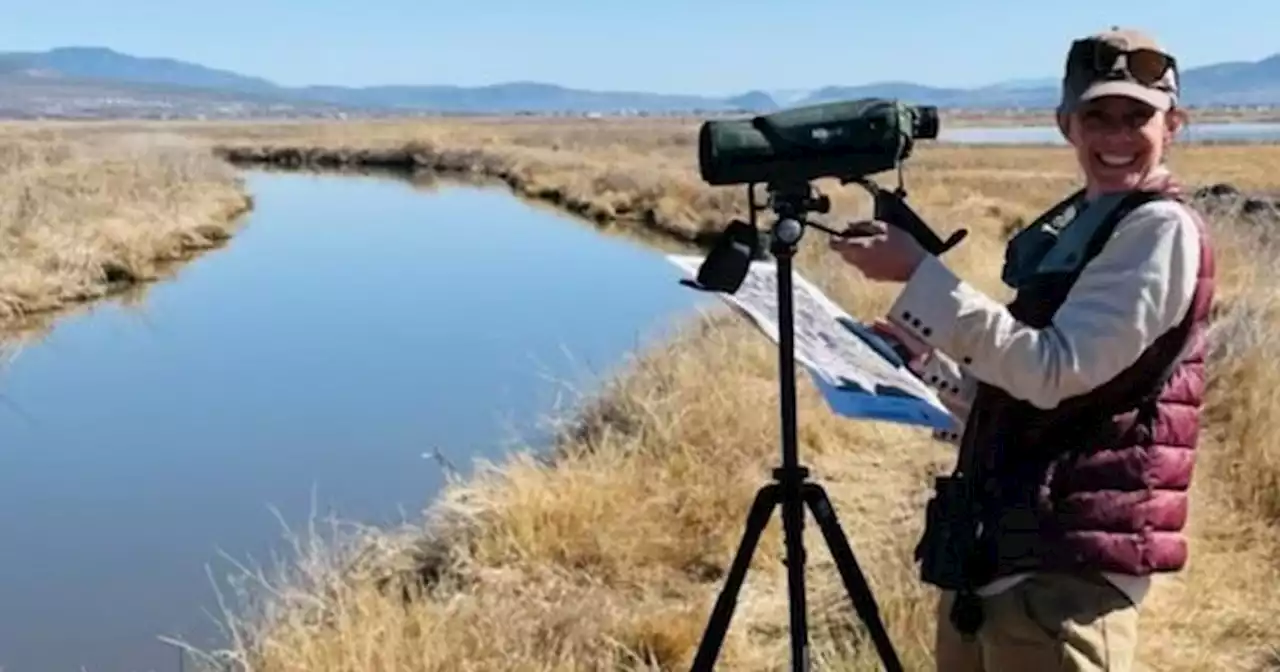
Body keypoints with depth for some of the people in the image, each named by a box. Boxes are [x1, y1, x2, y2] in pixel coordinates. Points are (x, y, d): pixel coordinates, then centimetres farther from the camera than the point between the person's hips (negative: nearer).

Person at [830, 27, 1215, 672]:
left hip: (1067, 564, -8)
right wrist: (922, 358, 12)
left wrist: (920, 275, -21)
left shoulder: (1163, 229, -11)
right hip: (996, 545, 8)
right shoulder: (1067, 225, 14)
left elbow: (1054, 372, -21)